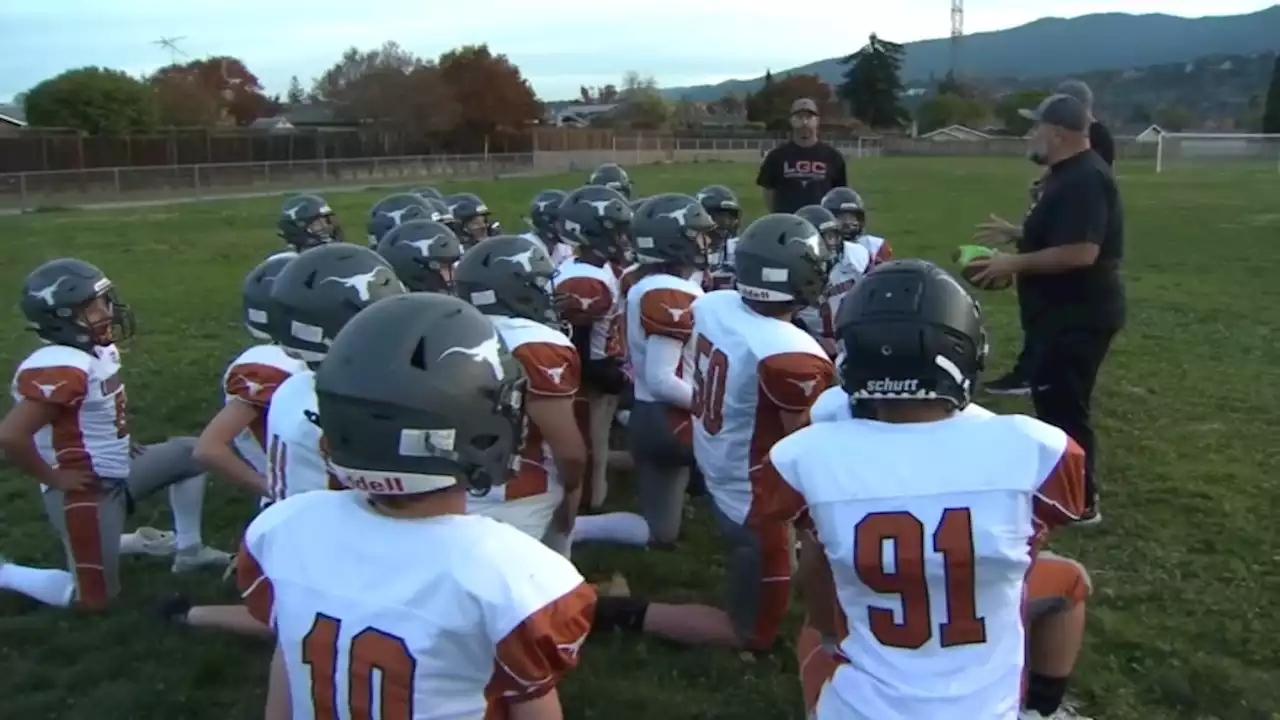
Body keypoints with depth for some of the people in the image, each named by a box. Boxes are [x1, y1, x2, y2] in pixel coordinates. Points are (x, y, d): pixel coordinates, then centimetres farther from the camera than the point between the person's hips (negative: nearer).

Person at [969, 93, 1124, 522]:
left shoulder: (1085, 180, -21)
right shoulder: (1069, 175, 13)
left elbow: (1080, 252, -29)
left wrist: (1015, 264, -21)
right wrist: (1018, 237, 14)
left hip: (1078, 316, -11)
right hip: (1064, 312, 11)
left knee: (1063, 406, -3)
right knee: (1053, 401, 19)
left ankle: (1080, 502, 9)